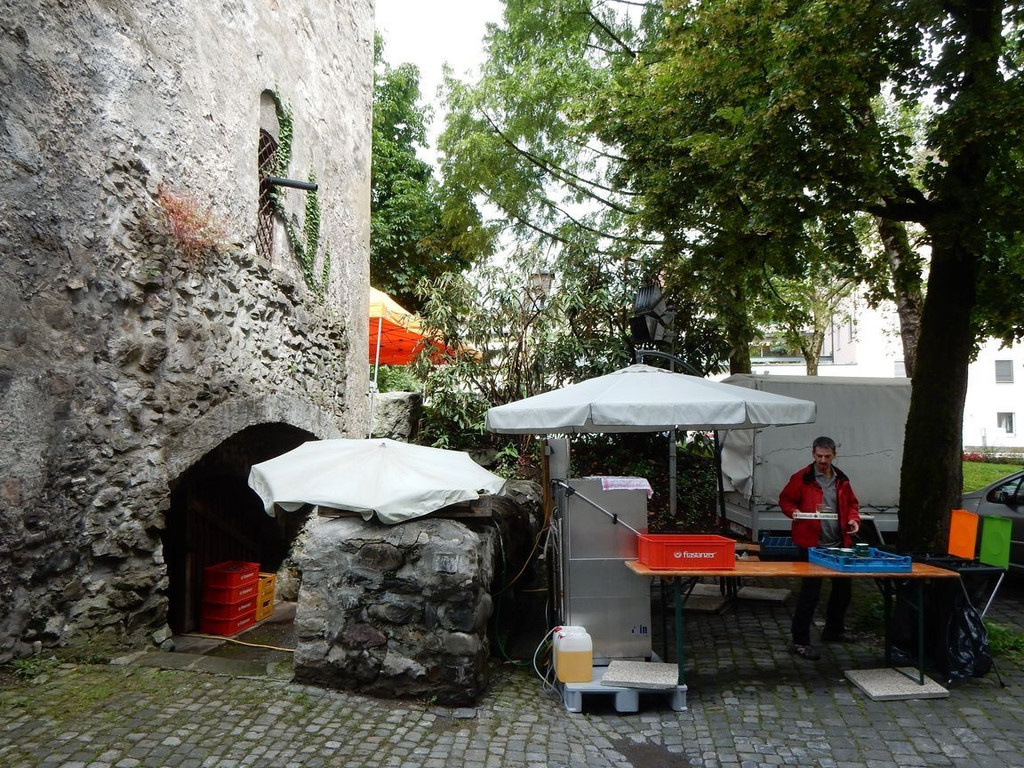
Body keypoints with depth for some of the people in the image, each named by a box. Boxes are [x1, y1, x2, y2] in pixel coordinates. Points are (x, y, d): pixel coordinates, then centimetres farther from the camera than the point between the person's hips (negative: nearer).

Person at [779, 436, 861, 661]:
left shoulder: (841, 480, 10)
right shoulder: (802, 478, -6)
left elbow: (852, 504, 20)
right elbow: (785, 499, 1)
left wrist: (853, 519, 1)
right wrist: (794, 511, -18)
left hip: (838, 544, 6)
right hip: (812, 544, -6)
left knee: (843, 588, 17)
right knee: (810, 591, -7)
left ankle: (834, 630, 38)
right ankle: (800, 641, 3)